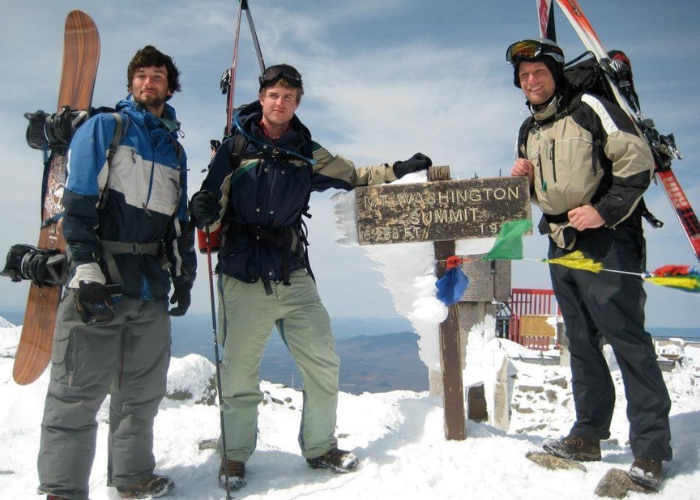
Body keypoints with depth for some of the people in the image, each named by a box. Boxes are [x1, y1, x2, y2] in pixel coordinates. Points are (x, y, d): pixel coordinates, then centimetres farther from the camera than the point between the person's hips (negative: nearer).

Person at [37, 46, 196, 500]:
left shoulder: (174, 150, 20)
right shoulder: (103, 128, 4)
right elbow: (77, 202, -7)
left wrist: (184, 276, 17)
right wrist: (86, 267, -16)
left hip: (152, 287, 6)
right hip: (100, 281, -5)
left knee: (143, 391, 12)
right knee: (77, 393, -3)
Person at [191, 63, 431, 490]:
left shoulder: (307, 153, 12)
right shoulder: (236, 148, 3)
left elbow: (353, 177, 17)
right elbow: (213, 203, 1)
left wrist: (398, 170, 6)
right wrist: (204, 211, -22)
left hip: (293, 275, 3)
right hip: (244, 277, -2)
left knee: (323, 362, 3)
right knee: (239, 370, 3)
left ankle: (320, 446, 23)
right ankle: (235, 454, 25)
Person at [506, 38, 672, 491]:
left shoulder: (591, 109, -5)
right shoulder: (529, 131, 17)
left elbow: (638, 162, -10)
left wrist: (604, 211, -19)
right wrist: (524, 177, 4)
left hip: (605, 241, -7)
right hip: (562, 246, 7)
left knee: (627, 338, -8)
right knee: (582, 343, 11)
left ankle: (651, 448, 1)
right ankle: (588, 435, 20)